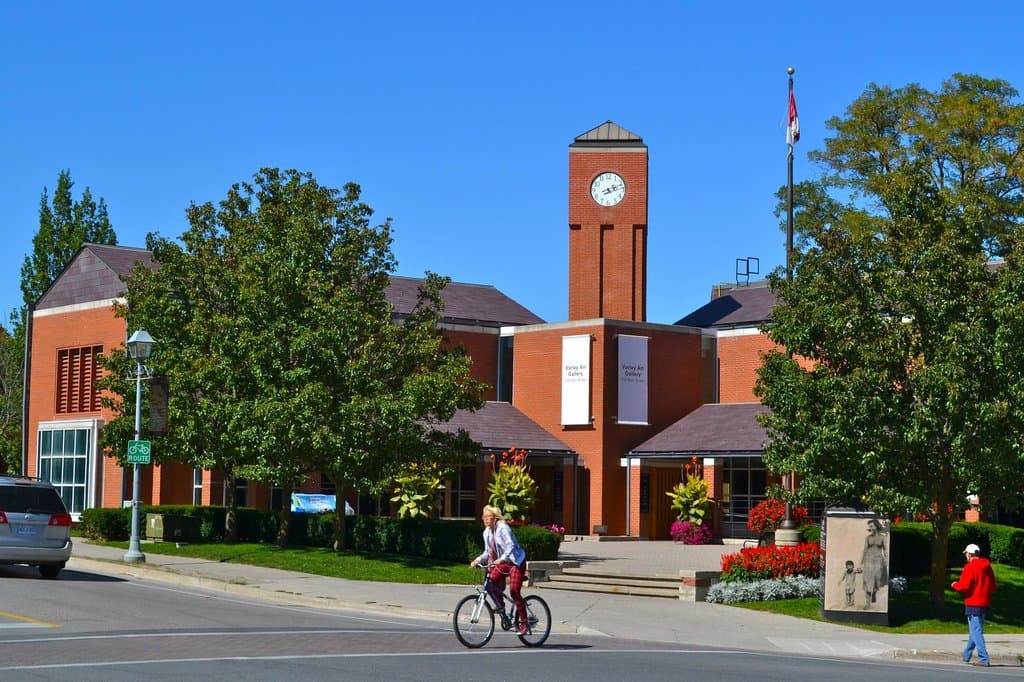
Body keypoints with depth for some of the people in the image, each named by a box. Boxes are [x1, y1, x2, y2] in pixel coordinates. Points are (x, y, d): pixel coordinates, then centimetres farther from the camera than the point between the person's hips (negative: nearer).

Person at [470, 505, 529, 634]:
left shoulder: (503, 528, -18)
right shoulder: (487, 532, 5)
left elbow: (510, 546, -29)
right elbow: (488, 552, 11)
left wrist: (501, 559, -43)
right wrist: (478, 560, -7)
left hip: (516, 562, -7)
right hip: (502, 563, 7)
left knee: (514, 592, -15)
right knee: (491, 582, -16)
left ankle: (524, 623, -8)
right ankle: (501, 607, 7)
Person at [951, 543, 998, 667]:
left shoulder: (970, 567, -13)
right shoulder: (987, 567, 10)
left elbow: (963, 586, -17)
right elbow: (993, 587, 15)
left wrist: (955, 585, 2)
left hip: (973, 604, -8)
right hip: (985, 604, 8)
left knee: (976, 632, -7)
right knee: (975, 631, 18)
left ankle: (983, 659, -14)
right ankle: (966, 655, 28)